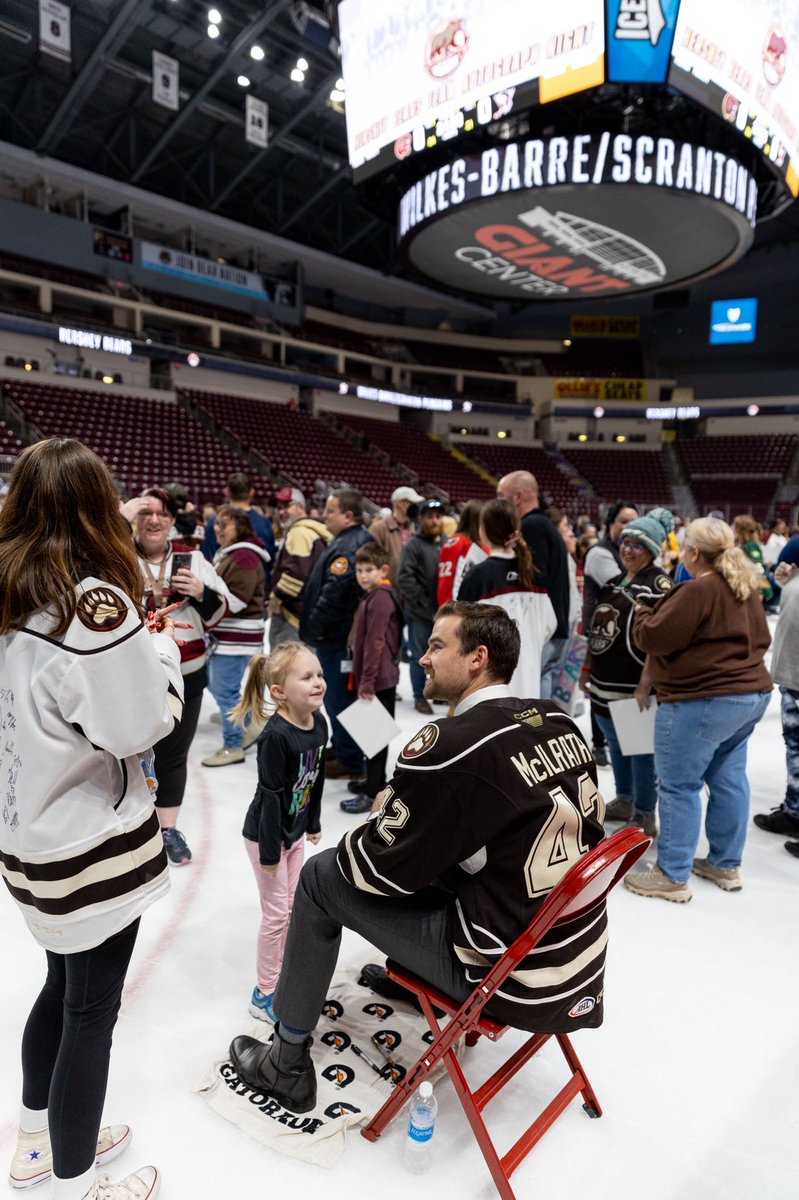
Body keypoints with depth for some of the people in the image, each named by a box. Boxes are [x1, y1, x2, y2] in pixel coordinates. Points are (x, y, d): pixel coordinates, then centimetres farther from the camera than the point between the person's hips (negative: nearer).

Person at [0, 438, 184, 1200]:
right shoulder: (96, 600, -23)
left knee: (63, 983, 25)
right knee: (91, 1007, 11)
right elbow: (139, 725, -20)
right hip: (93, 845, -8)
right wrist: (162, 648, -6)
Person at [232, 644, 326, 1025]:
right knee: (277, 914, 5)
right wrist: (269, 851, -19)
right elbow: (270, 795, -25)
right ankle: (264, 995, 24)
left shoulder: (318, 723, -7)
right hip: (266, 833, -7)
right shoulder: (276, 735, -30)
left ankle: (282, 976, 39)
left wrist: (313, 822, 15)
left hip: (295, 830, 7)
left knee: (293, 907, 19)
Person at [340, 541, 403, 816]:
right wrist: (363, 678, 20)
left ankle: (373, 793, 4)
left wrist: (367, 680, -21)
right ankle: (375, 781, 33)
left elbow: (375, 642, -22)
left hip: (379, 678, -10)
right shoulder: (375, 596, 15)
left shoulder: (380, 598, -17)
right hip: (384, 676, 10)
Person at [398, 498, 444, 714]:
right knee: (420, 656, 6)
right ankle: (420, 697, 18)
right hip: (420, 612, -5)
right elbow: (405, 578, -14)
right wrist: (423, 602, -16)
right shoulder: (414, 545, -8)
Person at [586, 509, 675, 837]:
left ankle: (645, 817, 19)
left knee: (641, 751, 4)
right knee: (617, 747, 21)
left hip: (635, 688, -8)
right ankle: (624, 801, 39)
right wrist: (588, 670, 21)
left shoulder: (659, 584, -13)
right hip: (605, 685, 8)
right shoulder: (615, 579, 12)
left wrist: (646, 684, -24)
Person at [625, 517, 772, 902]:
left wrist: (642, 614, 2)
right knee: (728, 778, 16)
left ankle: (673, 876, 6)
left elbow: (652, 637, -18)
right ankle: (726, 865, 27)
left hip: (703, 701, -10)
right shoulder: (746, 588, 11)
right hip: (751, 693, 10)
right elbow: (760, 639, 22)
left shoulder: (697, 591, -19)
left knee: (679, 784, -2)